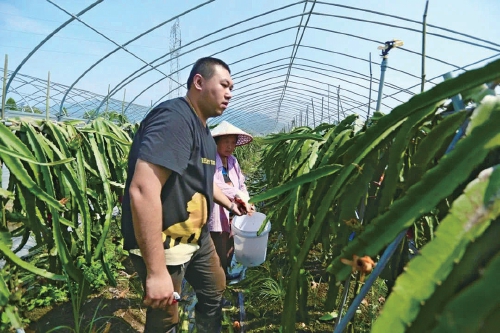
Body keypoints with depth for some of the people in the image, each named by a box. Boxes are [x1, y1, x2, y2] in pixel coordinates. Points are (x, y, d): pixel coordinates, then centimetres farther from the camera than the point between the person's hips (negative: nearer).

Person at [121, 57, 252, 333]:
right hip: (164, 245, -9)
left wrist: (231, 205, 22)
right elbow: (142, 191, -34)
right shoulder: (174, 118, -24)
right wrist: (156, 272, -33)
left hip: (196, 238, 10)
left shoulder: (200, 127, 9)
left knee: (215, 292, 25)